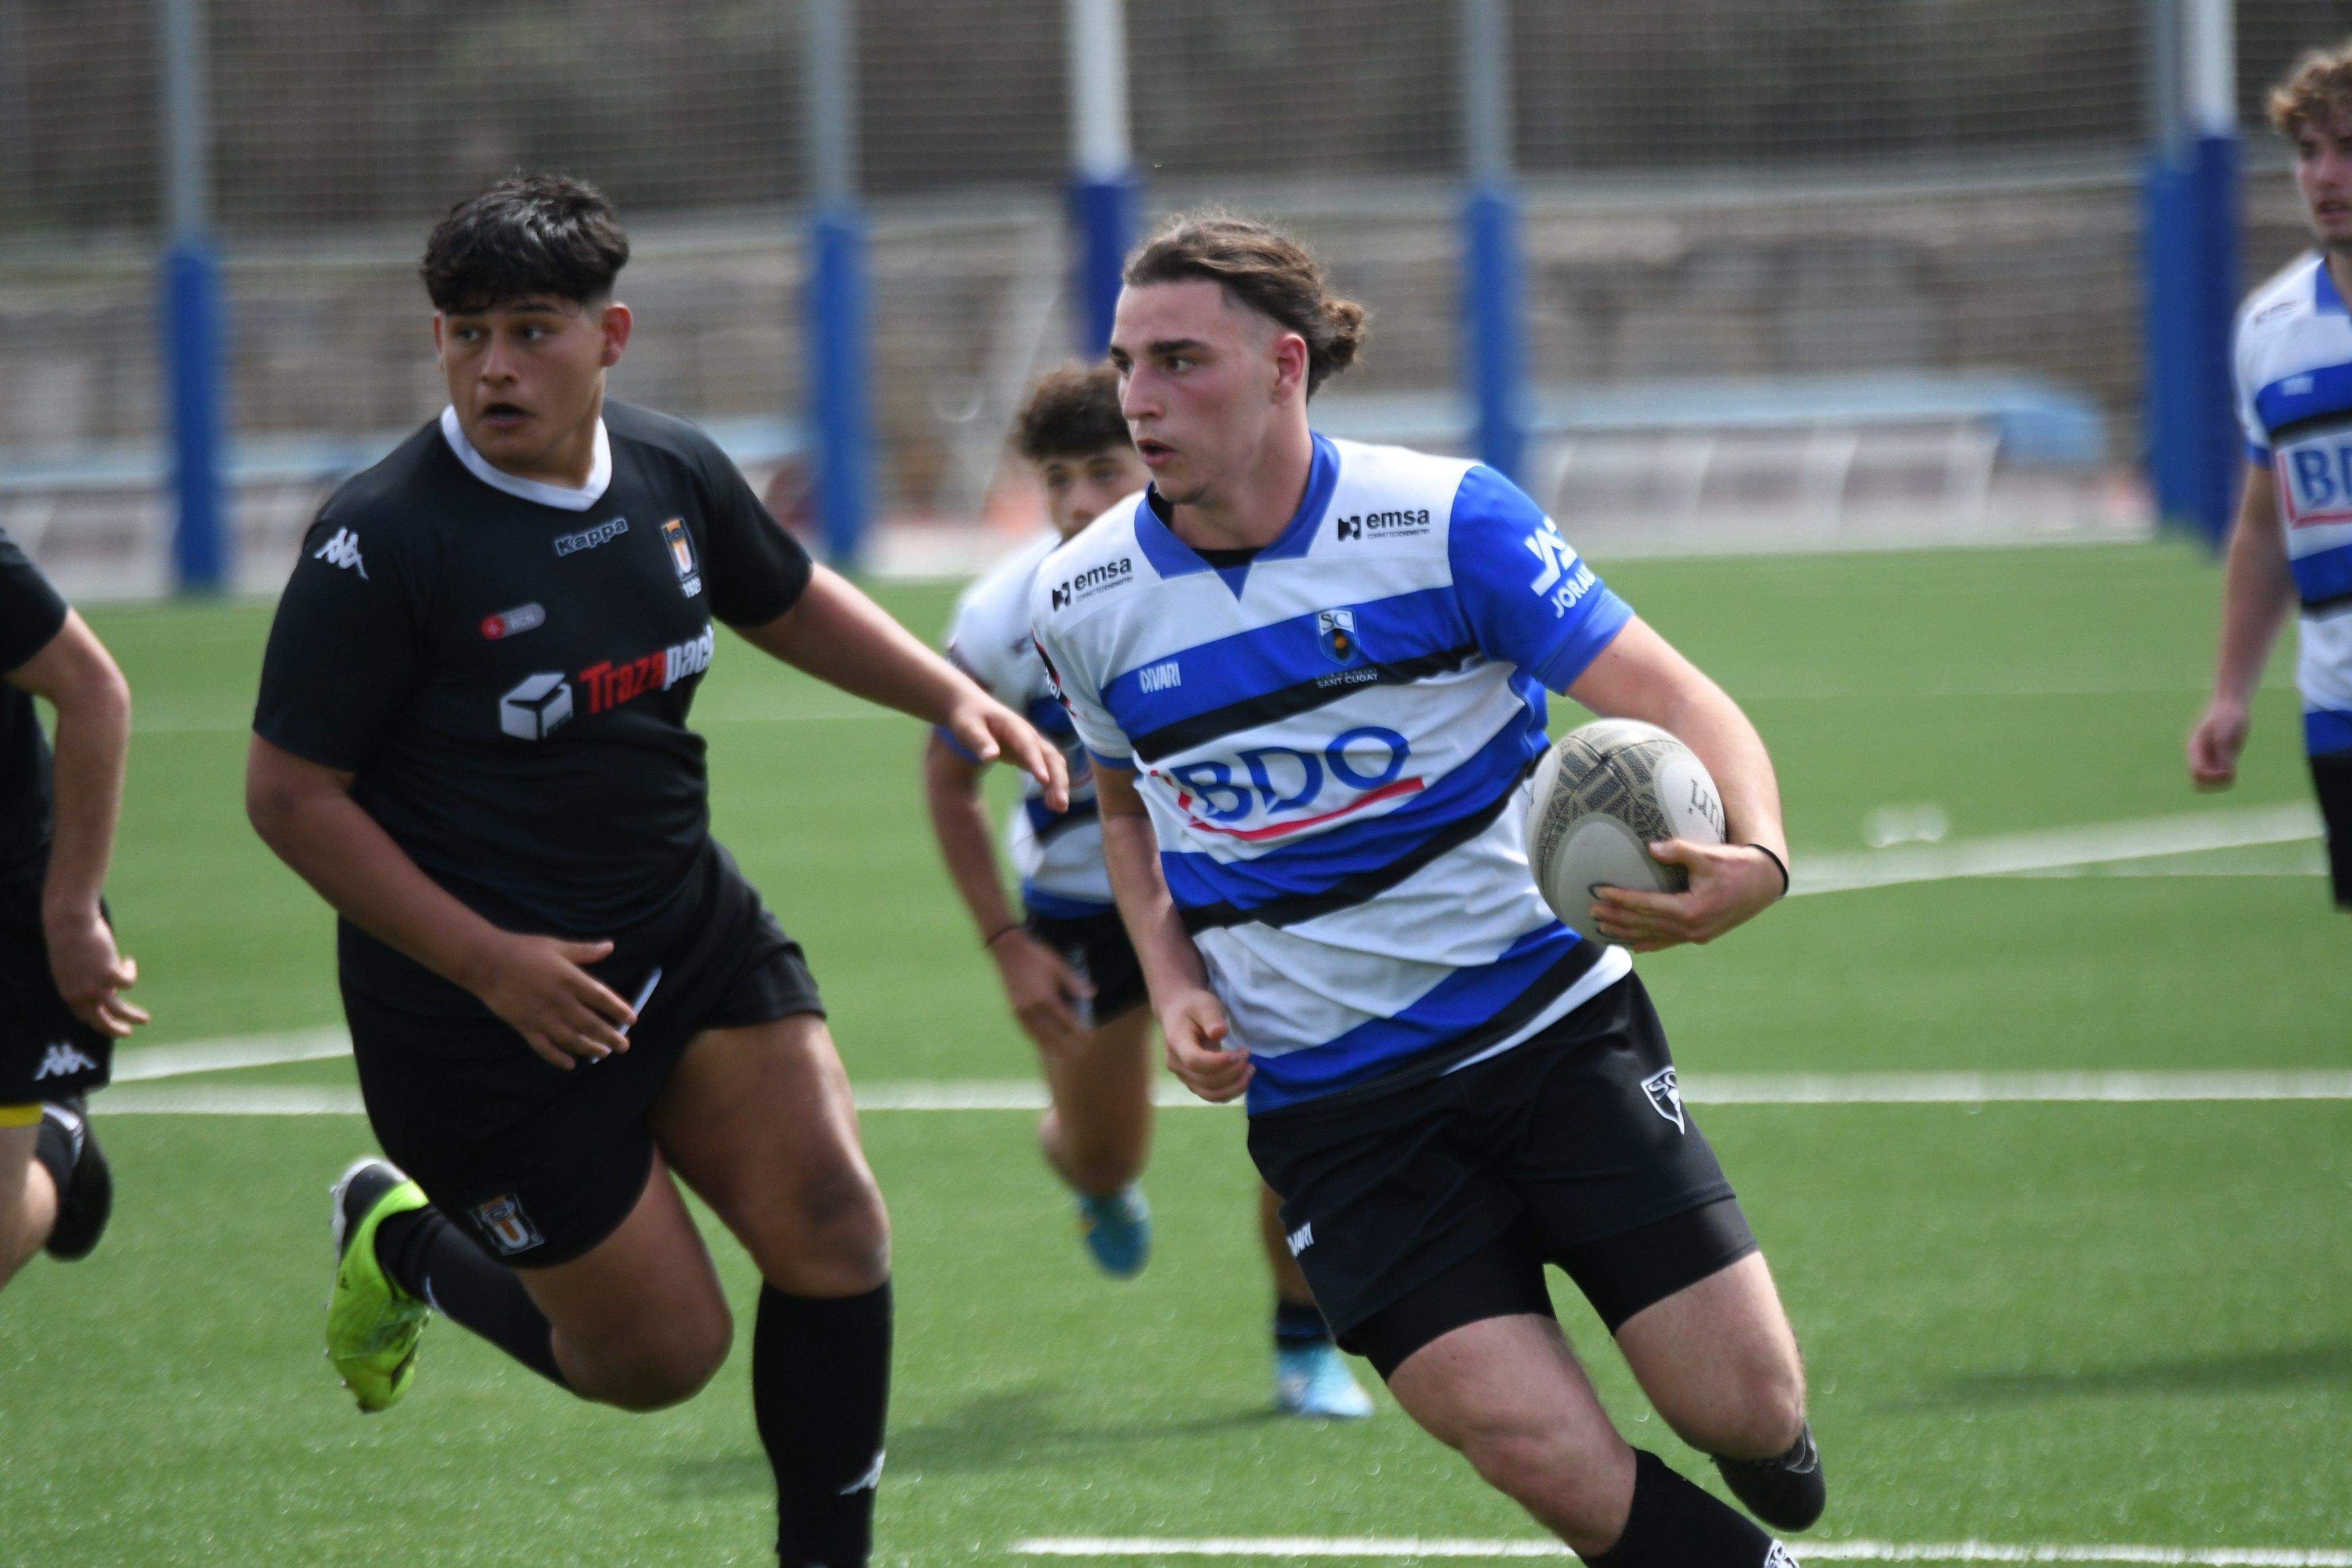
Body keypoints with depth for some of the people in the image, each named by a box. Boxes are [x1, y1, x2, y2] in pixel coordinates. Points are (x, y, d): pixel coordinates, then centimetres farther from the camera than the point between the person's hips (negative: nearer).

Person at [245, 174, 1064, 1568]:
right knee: (661, 1353, 0)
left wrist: (955, 696, 6)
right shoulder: (384, 540, -21)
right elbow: (291, 794, -17)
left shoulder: (675, 474, -1)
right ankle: (402, 1248, 29)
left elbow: (792, 604, 21)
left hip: (692, 930, 6)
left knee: (834, 1231, -7)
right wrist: (487, 960, -21)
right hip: (482, 1012, -6)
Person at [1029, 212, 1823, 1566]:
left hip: (1552, 1022, -1)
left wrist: (1753, 861, -33)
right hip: (1327, 1092, 1)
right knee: (1540, 1450, -18)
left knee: (1747, 1404, -7)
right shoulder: (1087, 602, 0)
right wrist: (1175, 982, 3)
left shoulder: (1445, 520, -11)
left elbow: (1678, 702, -12)